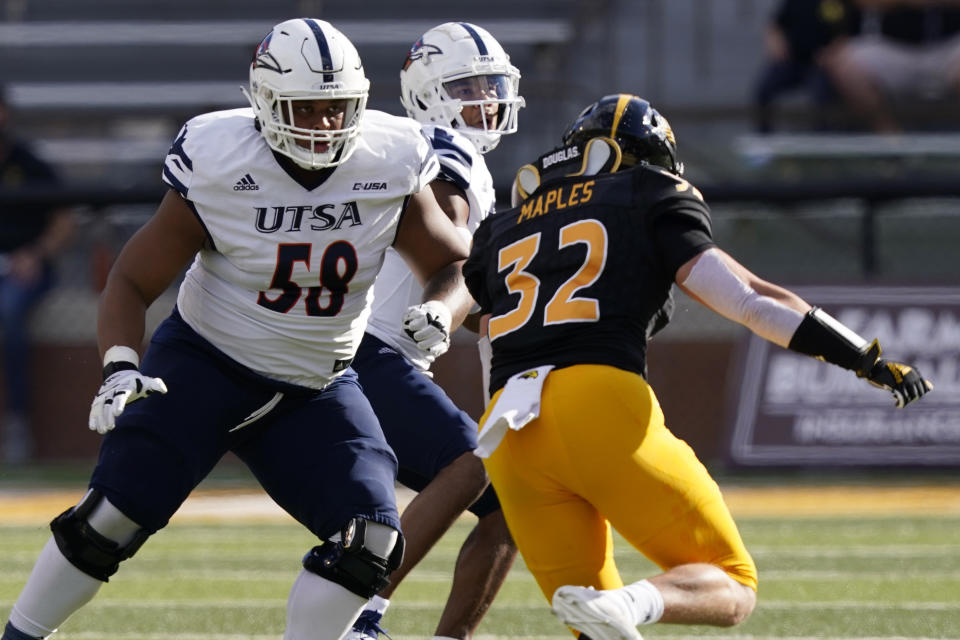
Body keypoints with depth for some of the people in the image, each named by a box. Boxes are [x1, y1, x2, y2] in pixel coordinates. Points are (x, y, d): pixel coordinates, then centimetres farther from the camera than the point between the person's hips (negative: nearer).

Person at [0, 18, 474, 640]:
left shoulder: (389, 169, -12)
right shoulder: (217, 169, -19)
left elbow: (455, 265, 2)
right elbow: (134, 281, -10)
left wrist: (440, 311, -21)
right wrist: (120, 366, -28)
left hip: (315, 389, 3)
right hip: (205, 363, -3)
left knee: (371, 539, -14)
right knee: (114, 515, -15)